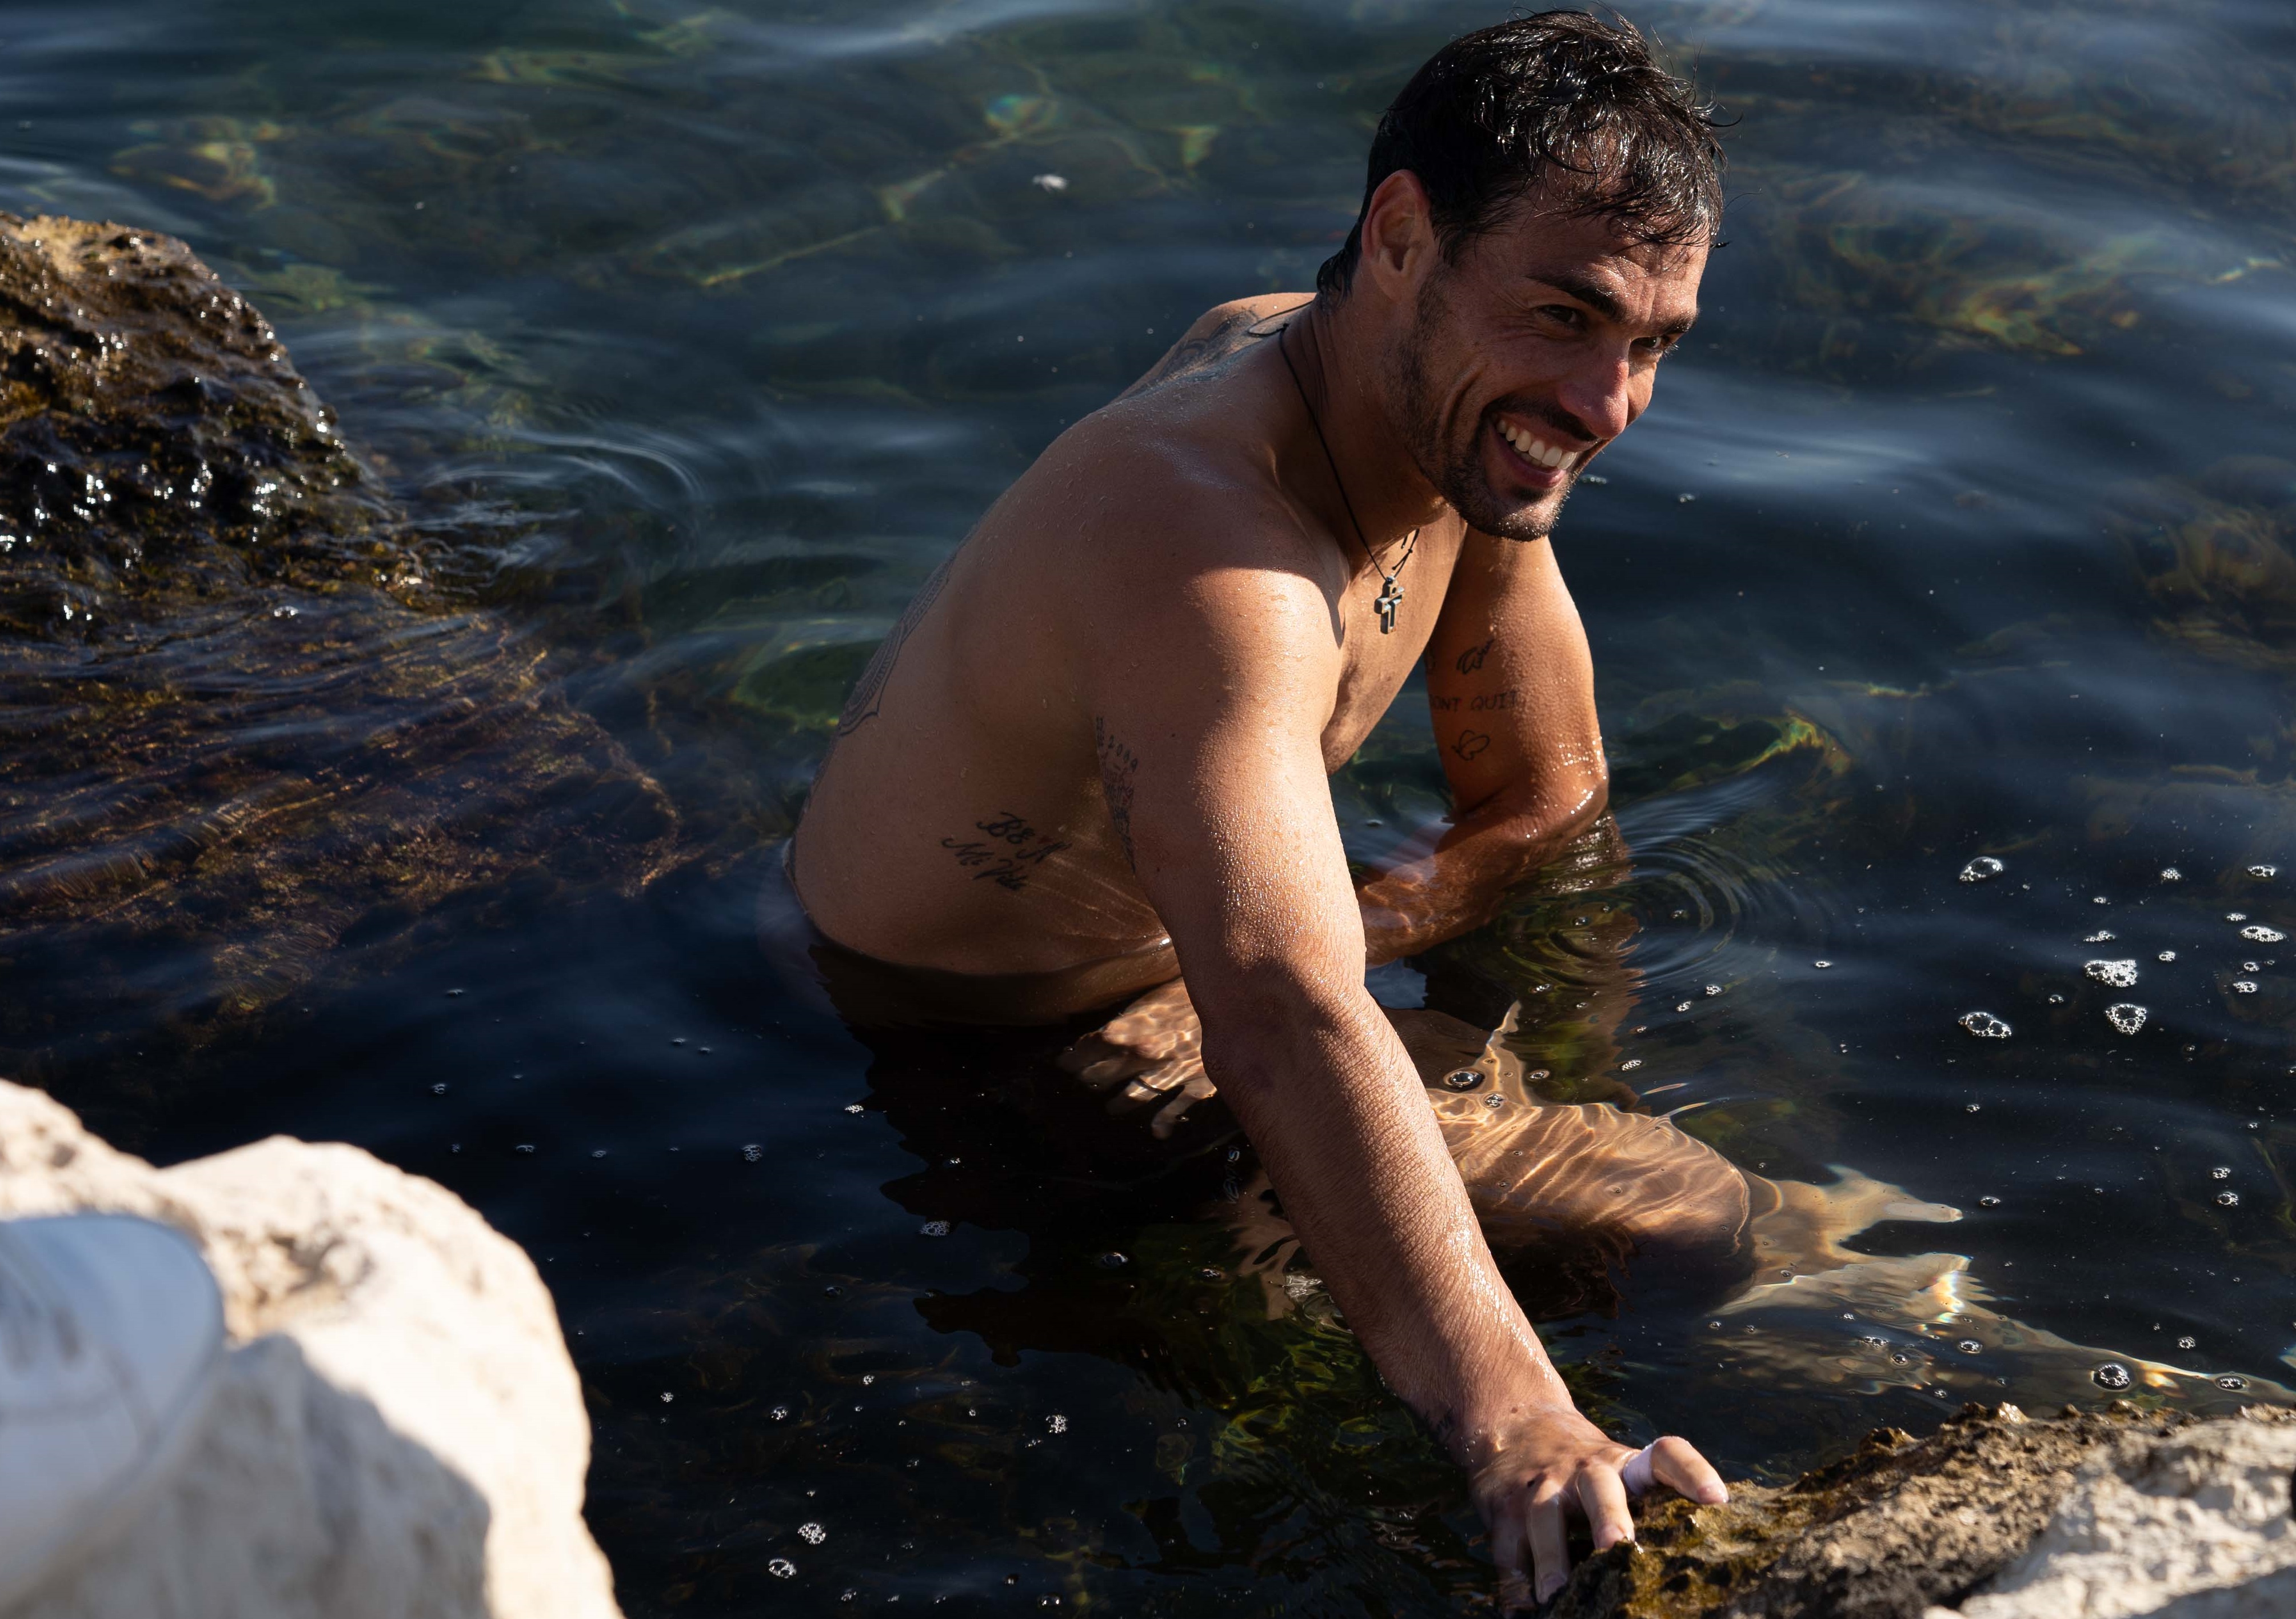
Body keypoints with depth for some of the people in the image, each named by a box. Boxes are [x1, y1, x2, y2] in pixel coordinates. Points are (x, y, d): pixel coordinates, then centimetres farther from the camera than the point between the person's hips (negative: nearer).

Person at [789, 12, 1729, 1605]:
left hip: (1134, 986, 9)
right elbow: (1287, 1023, -55)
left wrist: (1240, 973, -20)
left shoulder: (1455, 409, -11)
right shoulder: (1202, 539, -41)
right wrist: (1516, 1427, -67)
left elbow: (1547, 799, -1)